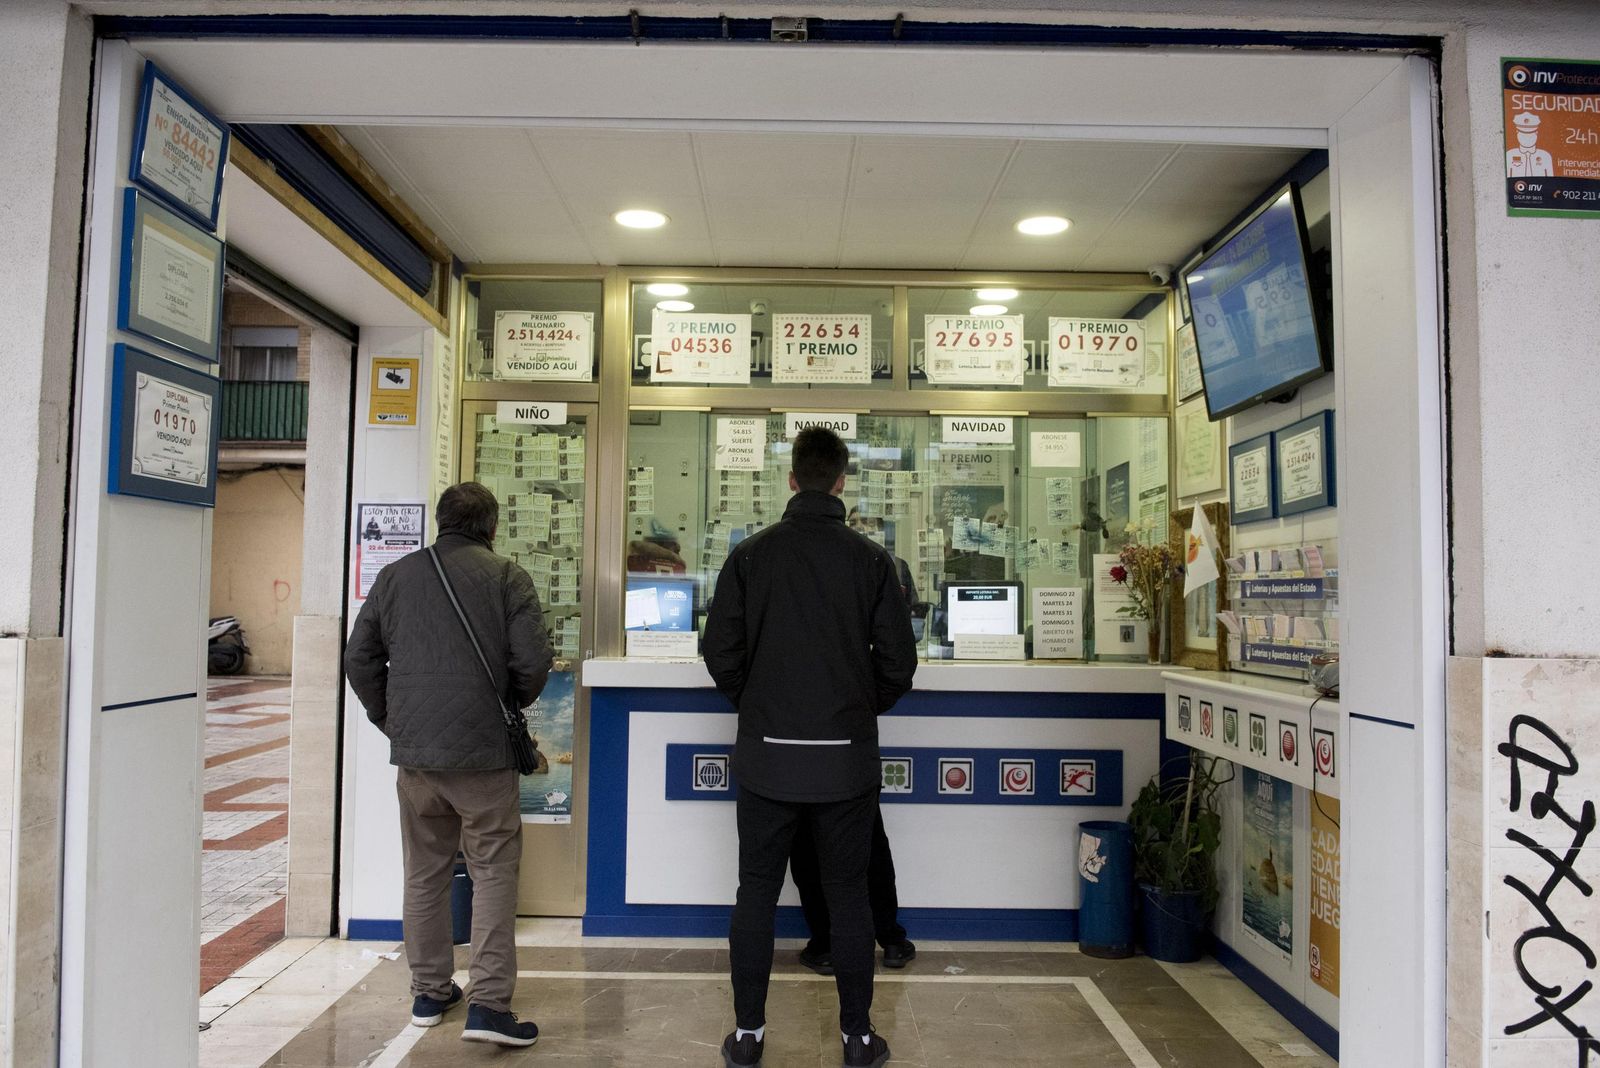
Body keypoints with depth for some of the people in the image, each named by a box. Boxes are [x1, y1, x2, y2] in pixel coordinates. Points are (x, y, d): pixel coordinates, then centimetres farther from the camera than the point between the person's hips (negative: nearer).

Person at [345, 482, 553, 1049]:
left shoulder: (395, 575, 6)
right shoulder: (505, 576, -5)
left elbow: (359, 657, 8)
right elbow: (533, 662, -10)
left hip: (413, 752, 4)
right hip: (483, 750, -4)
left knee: (424, 872, 16)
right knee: (493, 870, 4)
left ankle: (429, 991, 27)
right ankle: (488, 1002, 0)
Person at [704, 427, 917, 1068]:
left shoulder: (751, 555, -3)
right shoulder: (871, 559, -3)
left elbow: (722, 654, -3)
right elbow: (898, 662, -3)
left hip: (767, 754, 0)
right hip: (846, 756, 0)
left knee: (756, 892, 11)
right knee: (848, 896, 11)